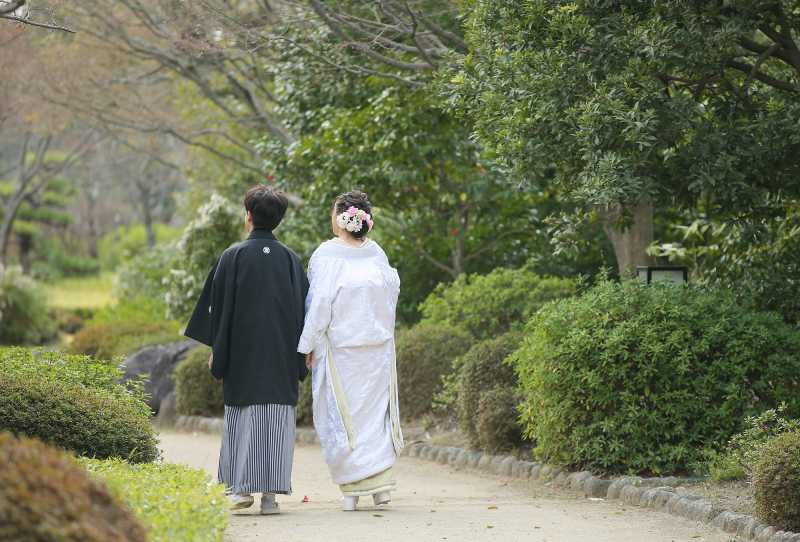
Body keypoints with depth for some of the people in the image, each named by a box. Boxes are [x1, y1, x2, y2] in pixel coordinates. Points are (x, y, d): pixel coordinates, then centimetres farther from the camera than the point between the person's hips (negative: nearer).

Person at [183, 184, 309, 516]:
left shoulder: (233, 257, -3)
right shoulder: (290, 260, 3)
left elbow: (220, 305, -2)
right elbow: (302, 307, 5)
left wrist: (216, 351, 5)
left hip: (243, 352, -1)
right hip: (282, 356, 1)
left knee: (242, 420, 6)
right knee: (276, 420, 2)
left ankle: (241, 488, 2)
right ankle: (270, 493, 0)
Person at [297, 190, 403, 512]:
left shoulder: (326, 255, -9)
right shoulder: (377, 254, 2)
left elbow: (319, 303, -11)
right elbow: (392, 291, 6)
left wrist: (308, 345, -5)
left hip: (340, 348, -3)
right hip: (378, 346, 3)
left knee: (343, 413, 2)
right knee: (376, 409, 10)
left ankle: (352, 489, 1)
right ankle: (381, 483, 6)